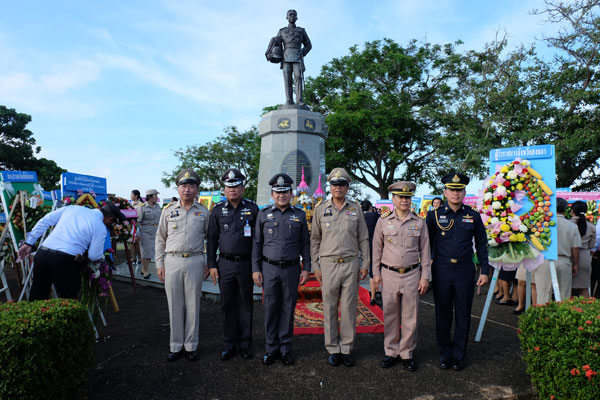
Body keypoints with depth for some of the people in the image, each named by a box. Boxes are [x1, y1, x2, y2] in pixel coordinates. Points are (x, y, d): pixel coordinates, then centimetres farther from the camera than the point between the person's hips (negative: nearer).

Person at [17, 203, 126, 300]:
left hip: (41, 254, 6)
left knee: (36, 297, 19)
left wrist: (29, 243, 18)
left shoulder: (73, 208, 16)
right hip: (64, 260, -5)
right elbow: (93, 256, 2)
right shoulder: (101, 228, 0)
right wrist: (102, 256, 24)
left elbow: (44, 221, 15)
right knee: (67, 300, 11)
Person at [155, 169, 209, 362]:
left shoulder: (203, 212, 5)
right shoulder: (168, 211, 6)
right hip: (172, 261, 1)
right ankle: (175, 346, 20)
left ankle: (191, 345, 19)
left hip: (195, 261, -1)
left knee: (193, 305, 6)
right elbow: (160, 239, 10)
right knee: (175, 305, 7)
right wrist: (160, 264, 5)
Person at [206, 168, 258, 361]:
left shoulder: (252, 208, 0)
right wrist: (212, 265, 1)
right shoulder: (218, 210, 4)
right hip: (225, 264, 1)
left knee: (245, 305, 9)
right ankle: (229, 344, 22)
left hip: (246, 264, -1)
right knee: (227, 305, 9)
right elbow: (211, 239, 6)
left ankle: (245, 344, 22)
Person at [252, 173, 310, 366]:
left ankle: (286, 348, 21)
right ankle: (272, 348, 19)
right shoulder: (264, 214, 5)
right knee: (271, 309, 5)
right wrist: (256, 269, 0)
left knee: (288, 309, 7)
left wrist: (306, 268, 2)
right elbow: (257, 243, 5)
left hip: (292, 269, 0)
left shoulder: (299, 215, 5)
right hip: (269, 268, 0)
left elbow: (305, 243, 7)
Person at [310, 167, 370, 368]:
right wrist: (315, 265, 2)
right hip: (328, 264, 0)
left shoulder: (355, 209, 7)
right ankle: (333, 349, 18)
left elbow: (363, 238, 10)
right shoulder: (321, 209, 5)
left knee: (349, 308, 6)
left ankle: (347, 349, 19)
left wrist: (365, 264, 4)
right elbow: (315, 239, 7)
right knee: (330, 309, 5)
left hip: (351, 264, 1)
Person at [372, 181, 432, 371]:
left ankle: (407, 353, 20)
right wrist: (376, 273, 4)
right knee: (390, 316, 7)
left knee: (410, 317, 6)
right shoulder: (383, 221, 2)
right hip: (389, 274, 0)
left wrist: (425, 277, 1)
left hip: (412, 275, 0)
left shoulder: (419, 223, 3)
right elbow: (377, 248, 7)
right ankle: (391, 352, 21)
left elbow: (425, 251, 5)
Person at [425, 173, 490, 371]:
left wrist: (484, 271, 4)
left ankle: (459, 355, 23)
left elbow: (481, 244, 8)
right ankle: (444, 354, 23)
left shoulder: (473, 216, 3)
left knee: (463, 315, 8)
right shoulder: (435, 215, 0)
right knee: (442, 314, 8)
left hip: (465, 271, 1)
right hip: (441, 271, 0)